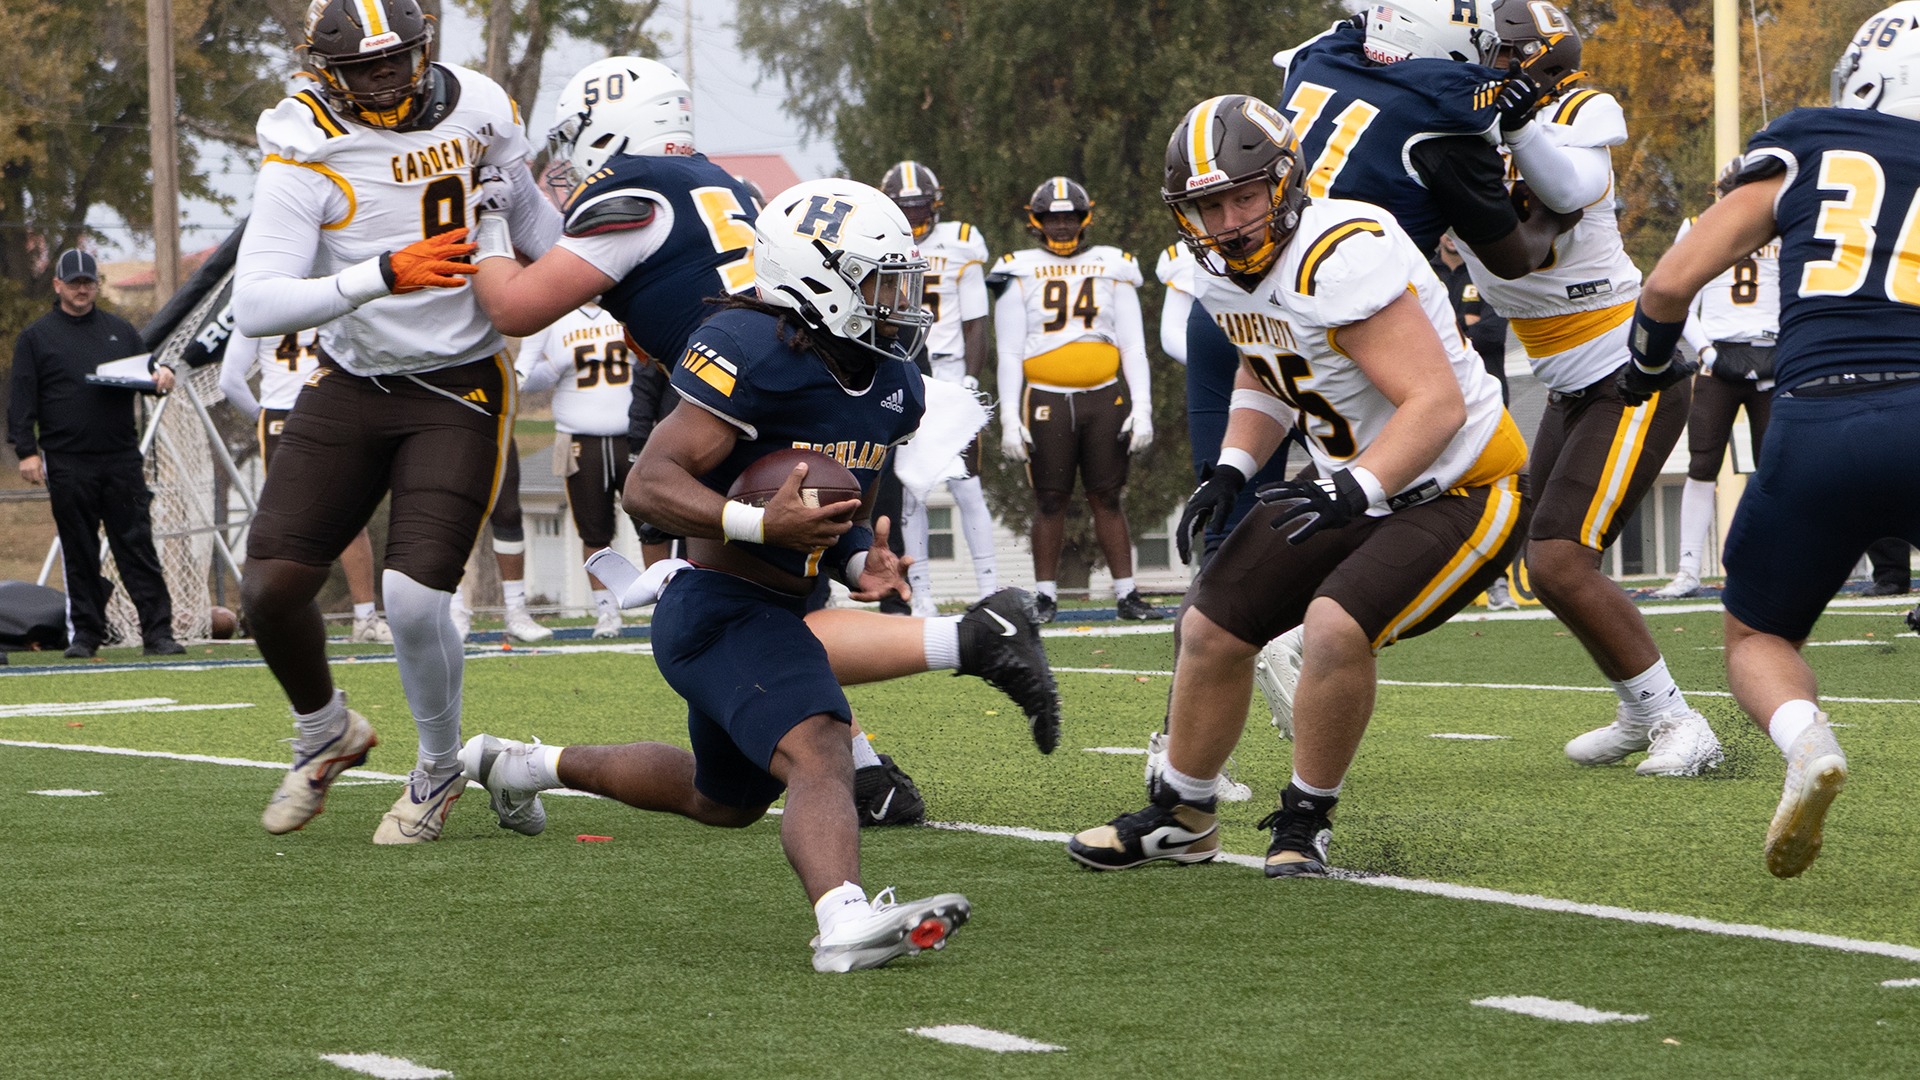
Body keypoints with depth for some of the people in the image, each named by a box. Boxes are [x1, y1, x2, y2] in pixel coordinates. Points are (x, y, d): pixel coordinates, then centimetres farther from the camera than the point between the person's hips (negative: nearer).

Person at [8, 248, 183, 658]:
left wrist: (161, 376, -2)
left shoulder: (120, 331, 17)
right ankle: (85, 633, 9)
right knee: (79, 552, 2)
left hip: (122, 459, 2)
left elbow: (145, 373, 23)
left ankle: (157, 631, -5)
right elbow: (22, 401, 2)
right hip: (67, 465, -2)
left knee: (137, 546, -3)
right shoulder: (36, 337, 8)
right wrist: (26, 451, -9)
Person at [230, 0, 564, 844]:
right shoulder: (306, 149, -15)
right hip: (351, 387, 1)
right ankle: (327, 735, 25)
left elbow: (535, 222, 16)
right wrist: (382, 276, -35)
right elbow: (255, 306, -26)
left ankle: (441, 768, 11)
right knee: (272, 585, -7)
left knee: (414, 597, -17)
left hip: (459, 390, -1)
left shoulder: (479, 111, -4)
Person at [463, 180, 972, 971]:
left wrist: (860, 561, -1)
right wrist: (761, 525, -37)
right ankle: (844, 920, -53)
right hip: (718, 610, -10)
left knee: (724, 802, 27)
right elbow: (648, 484, -24)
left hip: (771, 616, 10)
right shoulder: (756, 353, -21)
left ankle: (530, 764, 45)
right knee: (818, 756, -31)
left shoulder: (893, 387, 6)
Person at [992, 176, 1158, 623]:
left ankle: (1126, 593, 5)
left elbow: (1134, 347, 8)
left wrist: (1142, 409, -1)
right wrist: (1010, 418, -5)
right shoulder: (1020, 272, 4)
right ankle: (1045, 595, 7)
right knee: (1050, 500, 1)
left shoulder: (1112, 268, 9)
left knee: (1108, 498, 2)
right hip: (1046, 400, -1)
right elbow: (1009, 353, 3)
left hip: (1104, 399, 1)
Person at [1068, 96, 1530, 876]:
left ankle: (1304, 822, -5)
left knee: (1337, 627, -28)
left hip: (1462, 489, -9)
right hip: (1354, 484, 9)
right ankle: (1179, 817, 29)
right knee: (1213, 628, 7)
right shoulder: (1228, 270, -1)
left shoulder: (1340, 258, -30)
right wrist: (1231, 470, 4)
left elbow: (1437, 402, -33)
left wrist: (1357, 491, -43)